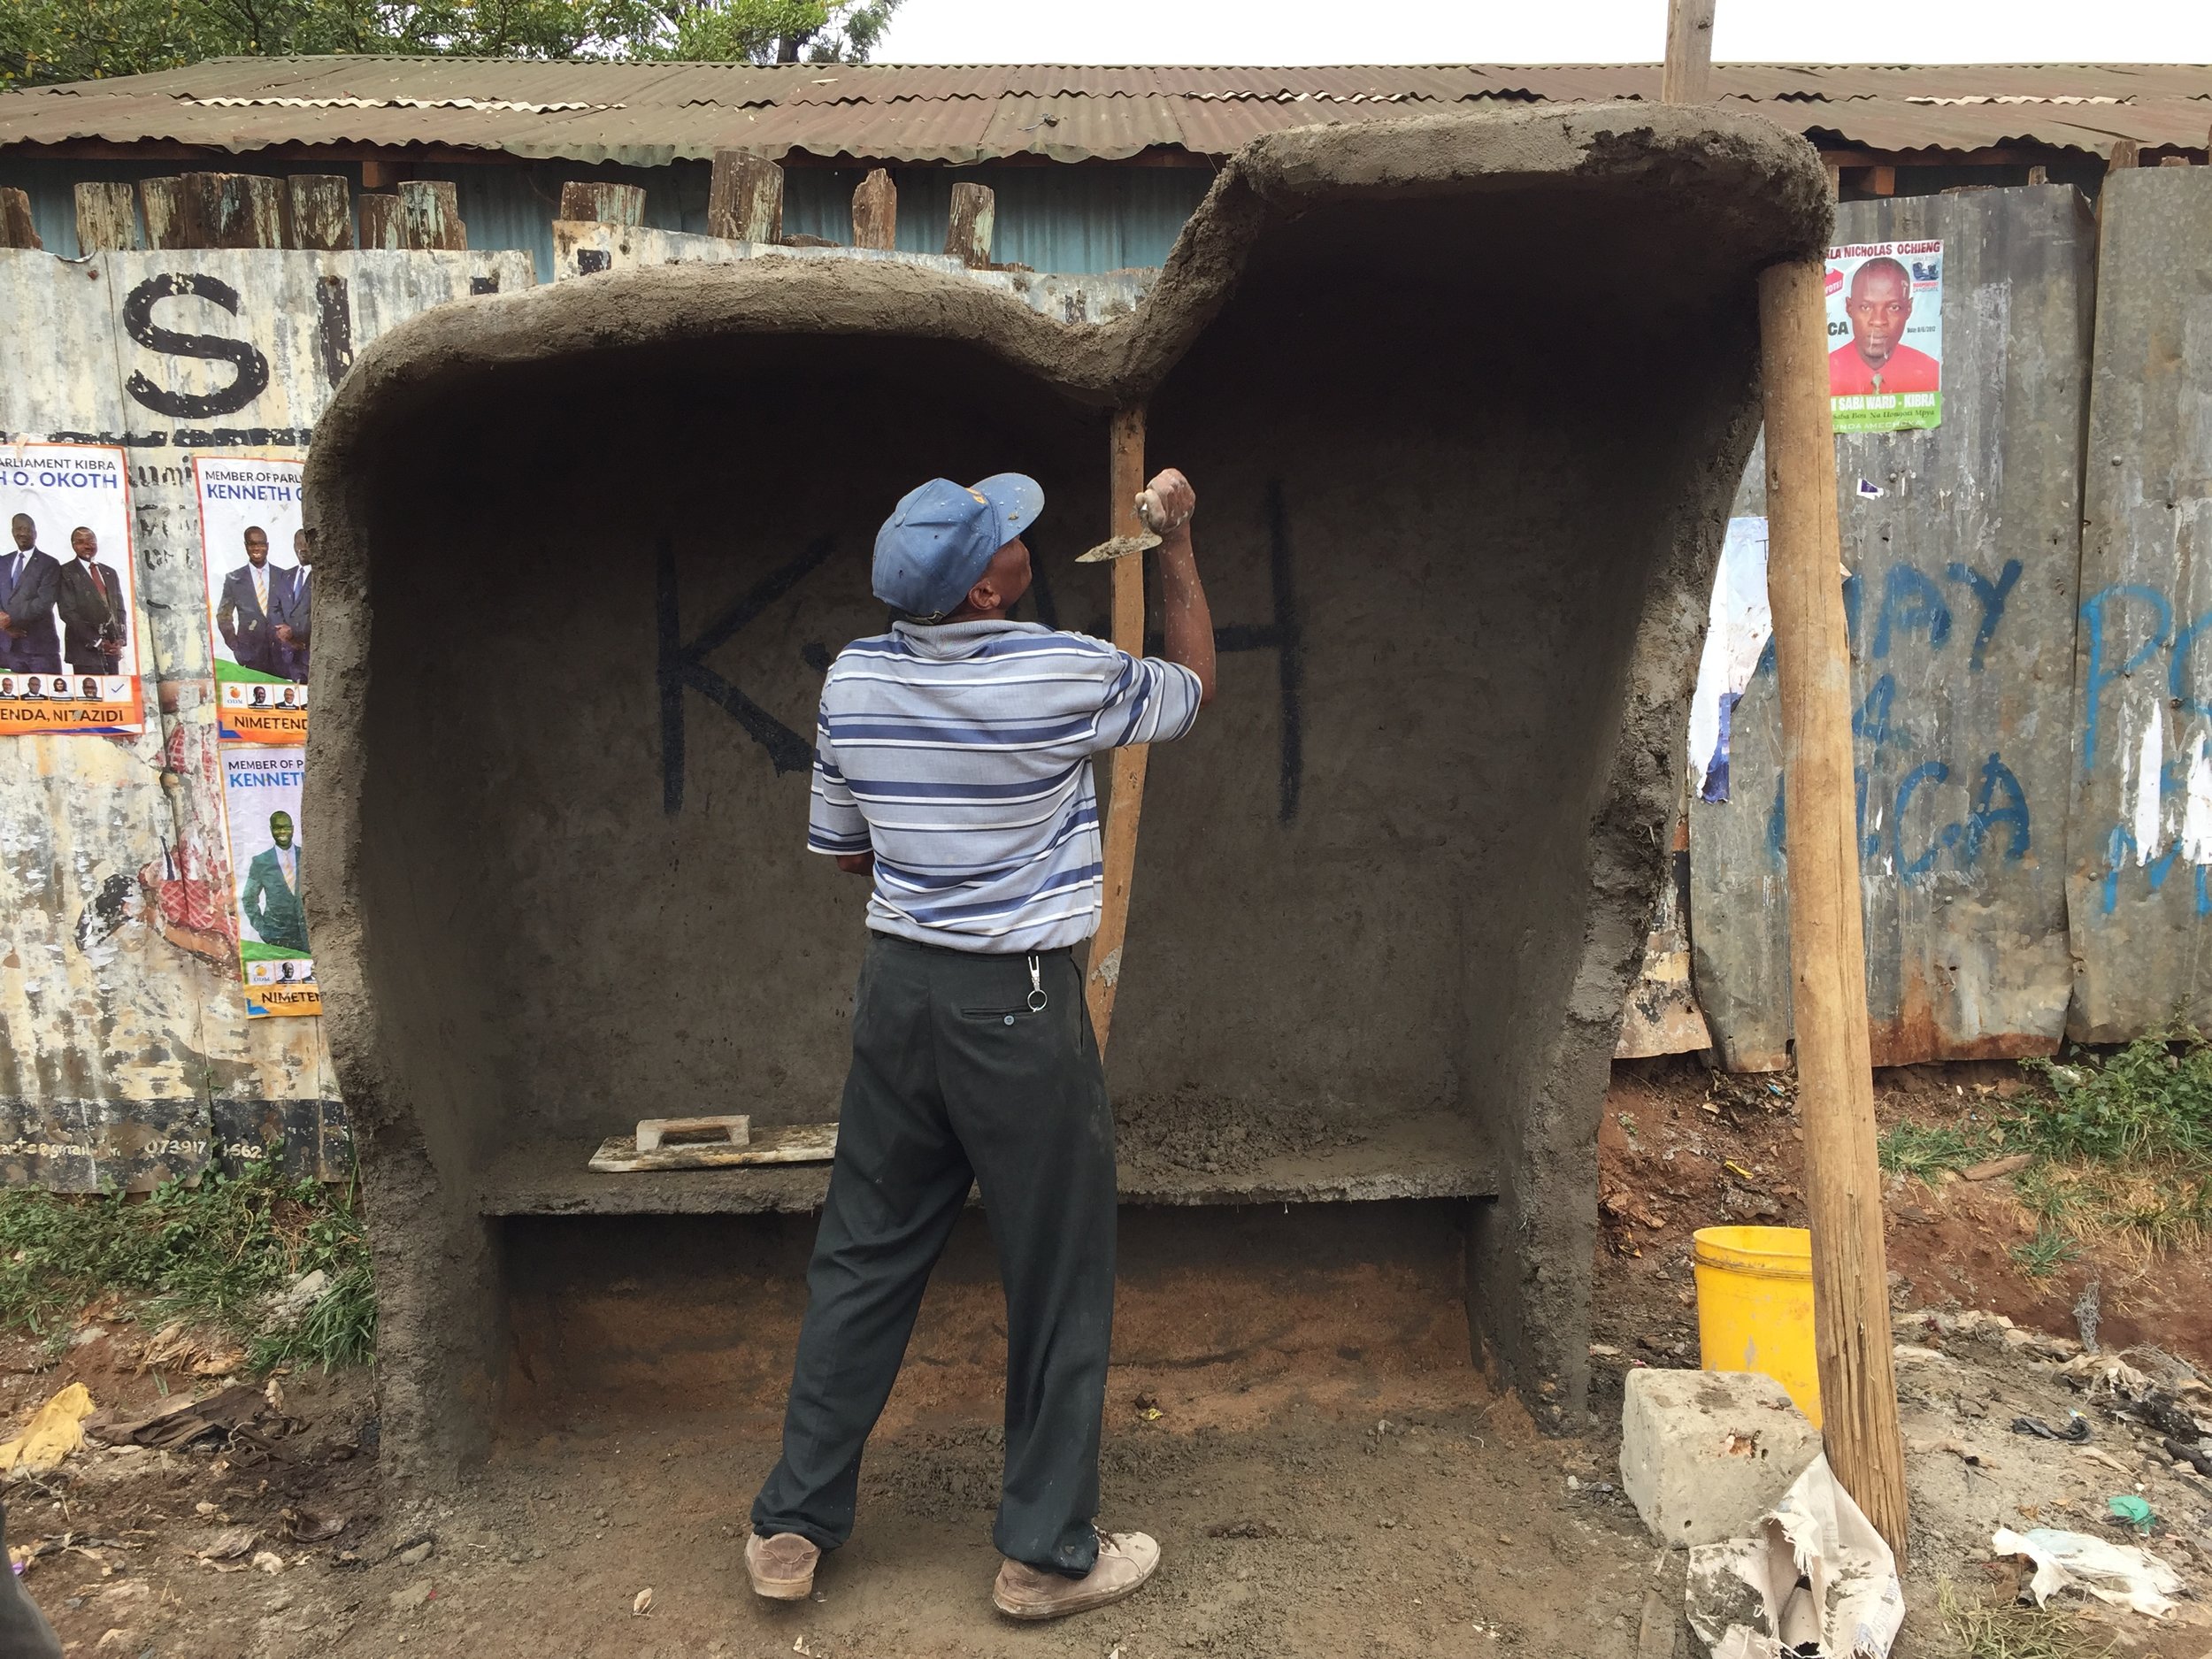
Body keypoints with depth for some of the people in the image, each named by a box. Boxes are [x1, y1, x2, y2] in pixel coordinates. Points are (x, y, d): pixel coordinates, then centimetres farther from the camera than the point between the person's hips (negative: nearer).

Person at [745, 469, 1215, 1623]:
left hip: (897, 988, 5)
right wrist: (1178, 542, 13)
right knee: (1057, 1286, 9)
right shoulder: (1064, 677, -15)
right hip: (1019, 1008, -5)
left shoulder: (853, 678, 0)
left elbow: (841, 847, 10)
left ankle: (791, 1526, 27)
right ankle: (1047, 1553, 23)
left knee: (861, 1262, 16)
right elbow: (1194, 683, 6)